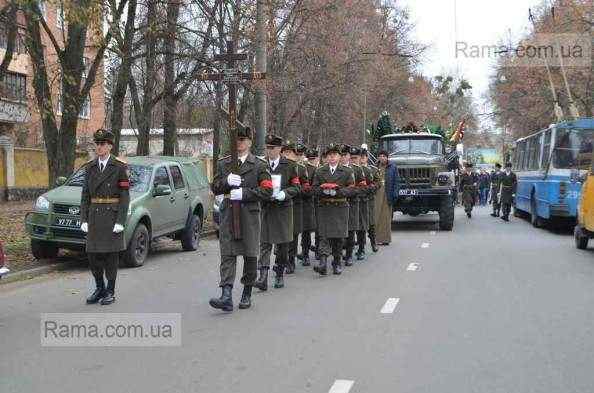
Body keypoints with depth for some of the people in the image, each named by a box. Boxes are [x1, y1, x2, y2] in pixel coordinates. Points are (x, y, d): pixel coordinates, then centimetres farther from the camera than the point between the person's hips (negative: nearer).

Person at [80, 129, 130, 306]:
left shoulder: (119, 167, -5)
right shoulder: (90, 167, 9)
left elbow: (124, 196, -8)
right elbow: (85, 195, 10)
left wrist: (120, 222, -14)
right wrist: (84, 219, 2)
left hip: (112, 215, -4)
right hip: (94, 216, 5)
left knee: (111, 254, 1)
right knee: (93, 254, 6)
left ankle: (110, 291, 13)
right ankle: (99, 289, 23)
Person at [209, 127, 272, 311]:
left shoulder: (259, 165, 4)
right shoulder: (223, 163, 14)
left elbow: (267, 191, -4)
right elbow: (215, 188, 11)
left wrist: (244, 193, -15)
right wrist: (227, 181, -10)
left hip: (250, 214, -2)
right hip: (228, 213, 2)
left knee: (250, 255, 5)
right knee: (227, 254, -7)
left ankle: (247, 294, 21)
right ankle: (226, 296, -14)